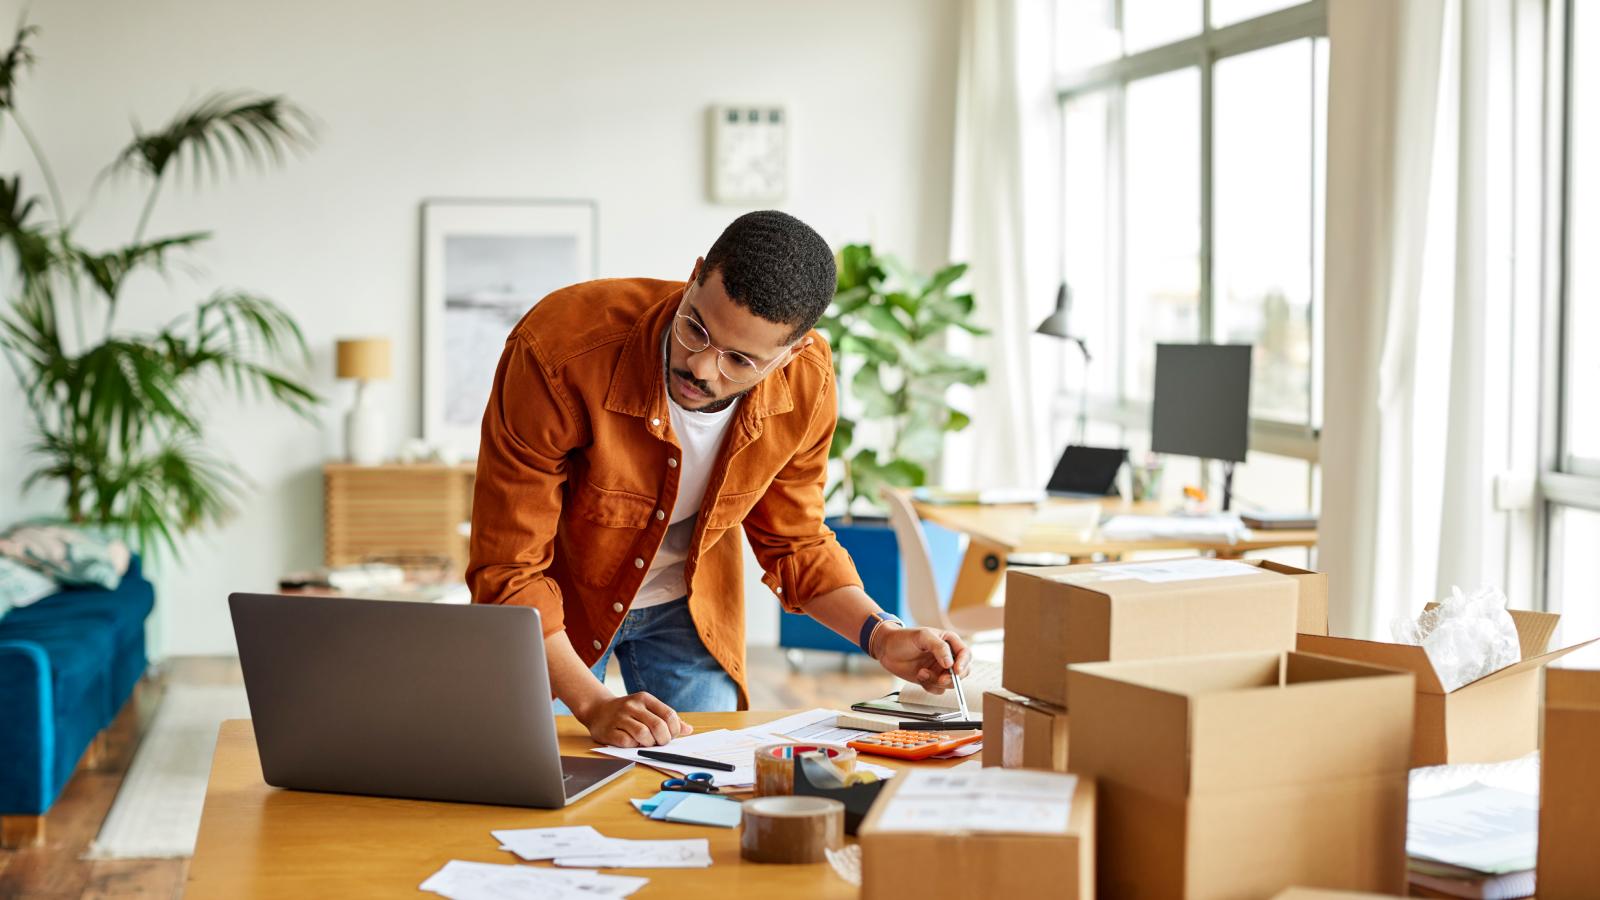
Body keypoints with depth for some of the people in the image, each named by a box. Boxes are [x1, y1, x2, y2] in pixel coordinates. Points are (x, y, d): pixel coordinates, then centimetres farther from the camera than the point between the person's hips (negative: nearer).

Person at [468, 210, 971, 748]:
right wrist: (594, 706, -38)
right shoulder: (557, 352, -35)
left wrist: (880, 637, -19)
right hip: (557, 608, -2)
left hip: (688, 608, 3)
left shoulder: (806, 382, -23)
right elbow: (509, 572, -29)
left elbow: (794, 542, -4)